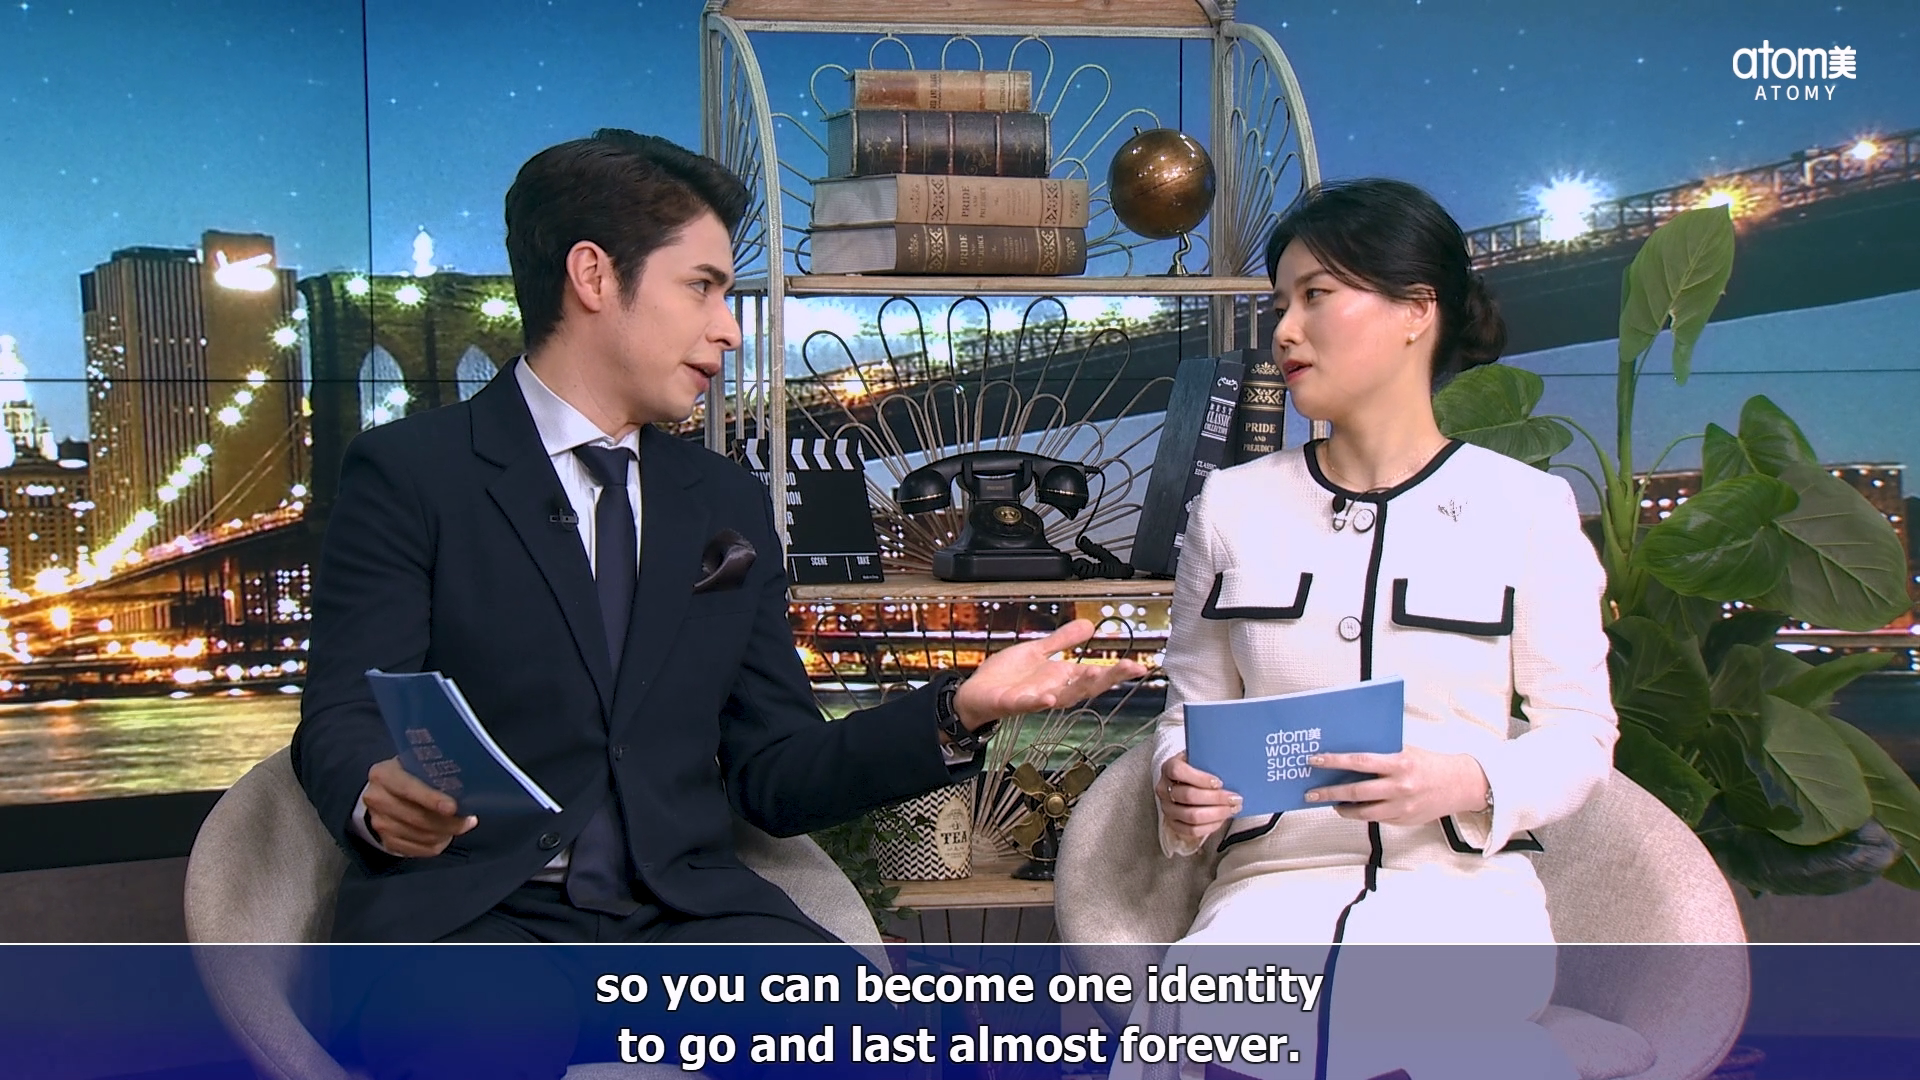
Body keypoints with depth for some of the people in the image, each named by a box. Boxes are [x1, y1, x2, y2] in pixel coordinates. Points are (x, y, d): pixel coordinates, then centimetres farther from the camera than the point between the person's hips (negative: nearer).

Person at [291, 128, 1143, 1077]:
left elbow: (776, 779, 14)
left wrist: (959, 711, 0)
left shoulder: (729, 506, 18)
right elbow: (342, 721, -5)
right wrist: (378, 792, -29)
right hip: (470, 913, -3)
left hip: (685, 911, 4)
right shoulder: (409, 472, 3)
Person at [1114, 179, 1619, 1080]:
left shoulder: (1527, 508, 2)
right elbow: (1193, 707, 13)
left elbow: (1579, 734, 3)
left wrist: (1467, 783, -17)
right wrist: (1182, 792, -9)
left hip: (1464, 884, -1)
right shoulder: (1232, 505, 10)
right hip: (1270, 882, 1)